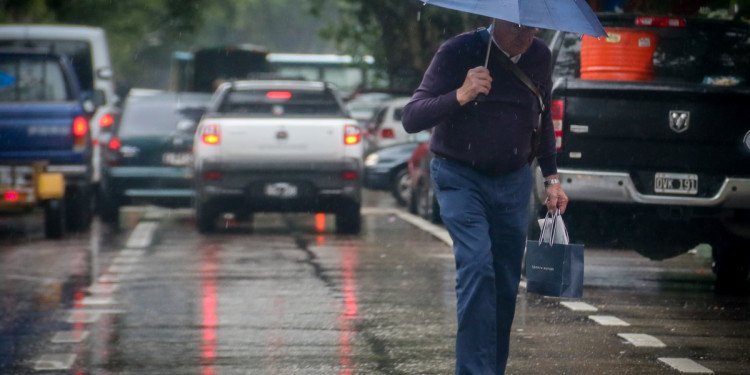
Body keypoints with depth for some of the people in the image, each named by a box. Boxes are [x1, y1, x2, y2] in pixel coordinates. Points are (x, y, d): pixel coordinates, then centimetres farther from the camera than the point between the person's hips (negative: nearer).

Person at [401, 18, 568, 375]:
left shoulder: (539, 57, -1)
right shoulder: (459, 52, -16)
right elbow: (411, 118, -22)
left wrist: (551, 177, 14)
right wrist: (461, 95, -37)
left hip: (513, 181, 5)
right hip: (460, 178, -5)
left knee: (506, 282, 4)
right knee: (477, 267, -21)